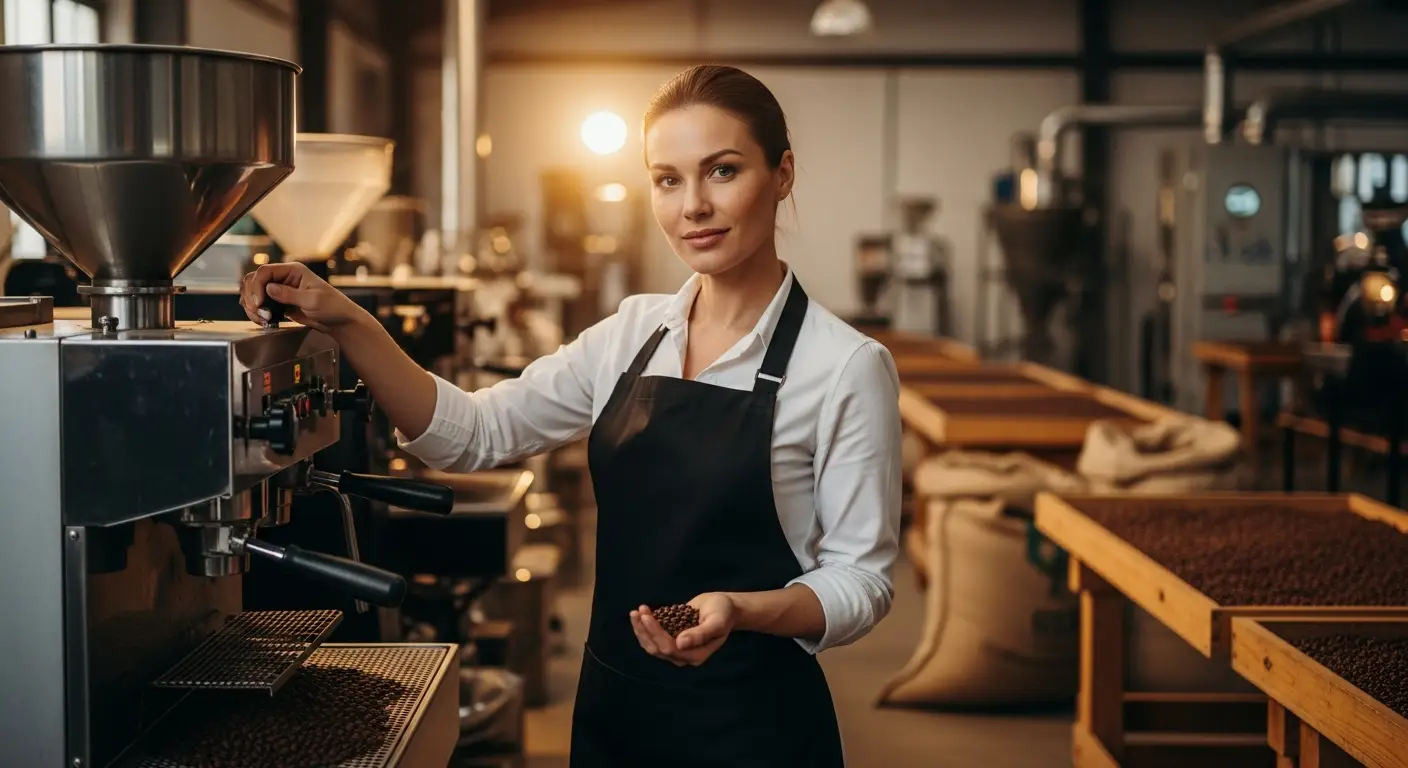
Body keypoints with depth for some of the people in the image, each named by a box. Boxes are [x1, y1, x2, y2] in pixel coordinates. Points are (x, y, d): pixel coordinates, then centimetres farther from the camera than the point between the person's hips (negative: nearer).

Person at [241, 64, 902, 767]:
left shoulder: (846, 367, -12)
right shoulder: (634, 333, 4)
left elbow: (860, 579, -10)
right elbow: (470, 434, 1)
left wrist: (739, 611, -27)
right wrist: (347, 325, -11)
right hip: (614, 709, 5)